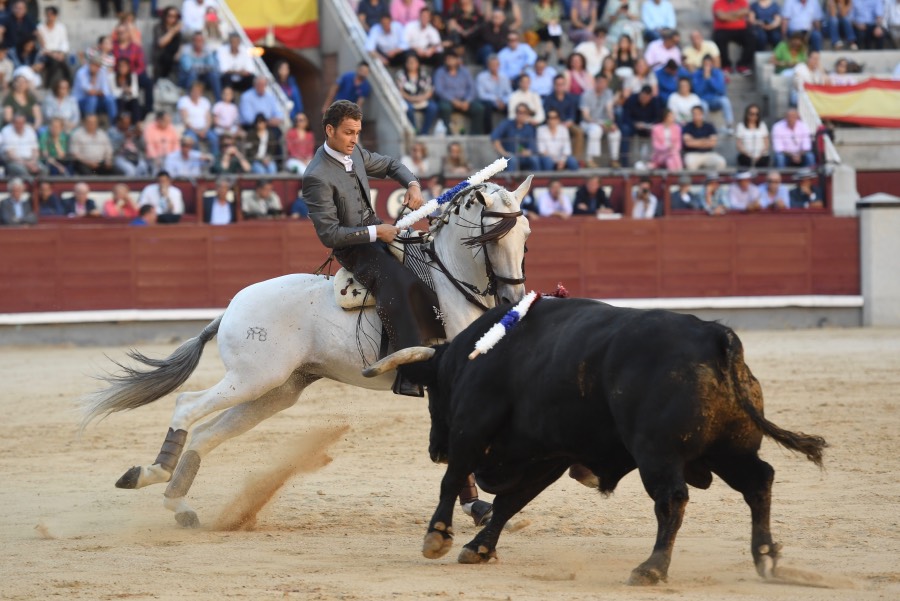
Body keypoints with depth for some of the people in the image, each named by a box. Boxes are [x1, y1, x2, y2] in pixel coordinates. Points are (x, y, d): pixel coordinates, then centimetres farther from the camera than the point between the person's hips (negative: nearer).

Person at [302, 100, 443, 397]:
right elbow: (329, 234, -23)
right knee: (396, 282, -32)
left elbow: (390, 165, 22)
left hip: (378, 232, 9)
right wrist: (376, 233, -22)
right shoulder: (317, 177, -21)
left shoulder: (354, 153, 3)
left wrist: (413, 185, 1)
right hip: (354, 248, -9)